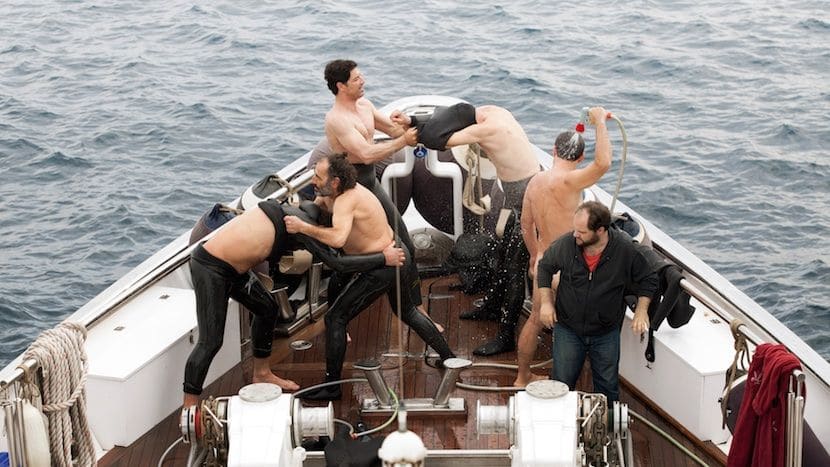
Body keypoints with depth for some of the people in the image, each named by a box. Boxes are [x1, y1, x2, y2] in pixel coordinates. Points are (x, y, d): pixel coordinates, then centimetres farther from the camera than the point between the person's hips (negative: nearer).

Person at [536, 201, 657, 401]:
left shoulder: (625, 250, -18)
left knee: (608, 388, 14)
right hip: (568, 330, 0)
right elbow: (545, 267, 4)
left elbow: (648, 279, -1)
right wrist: (546, 302, -4)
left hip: (606, 334, 0)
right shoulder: (565, 244, -17)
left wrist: (641, 310, -11)